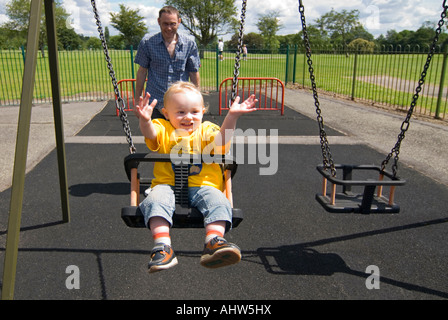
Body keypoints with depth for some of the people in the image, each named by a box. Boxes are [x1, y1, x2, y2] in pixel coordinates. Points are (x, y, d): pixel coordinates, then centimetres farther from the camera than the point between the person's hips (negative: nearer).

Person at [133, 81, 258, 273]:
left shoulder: (207, 131, 12)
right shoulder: (163, 130, 11)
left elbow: (221, 140, -11)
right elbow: (150, 134, -13)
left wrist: (231, 117, -27)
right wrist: (145, 121, -37)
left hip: (202, 186, 1)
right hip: (168, 186, 0)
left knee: (218, 201, -27)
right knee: (155, 200, -29)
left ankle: (214, 240, -34)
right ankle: (162, 246, -32)